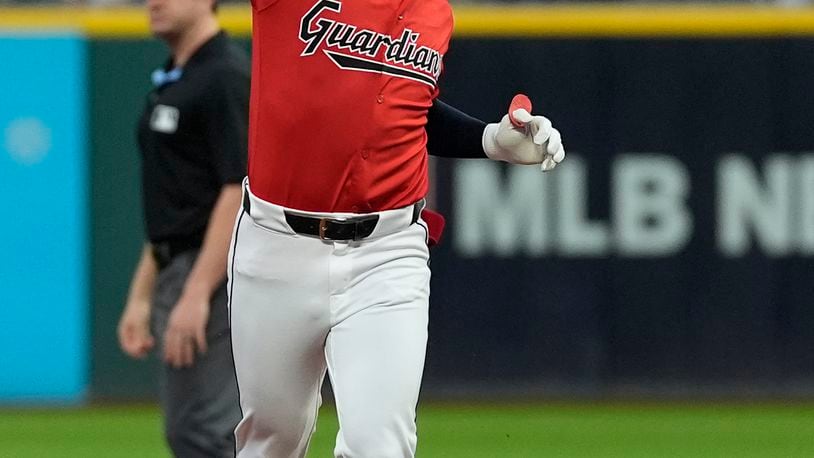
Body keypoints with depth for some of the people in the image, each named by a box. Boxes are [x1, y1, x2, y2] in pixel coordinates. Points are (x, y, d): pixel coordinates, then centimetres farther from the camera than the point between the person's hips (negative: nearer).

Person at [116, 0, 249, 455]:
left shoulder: (228, 76, -13)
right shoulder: (171, 81, 17)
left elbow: (240, 191, -20)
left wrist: (197, 294, -25)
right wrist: (141, 296, 19)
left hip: (216, 279, -10)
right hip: (177, 275, 10)